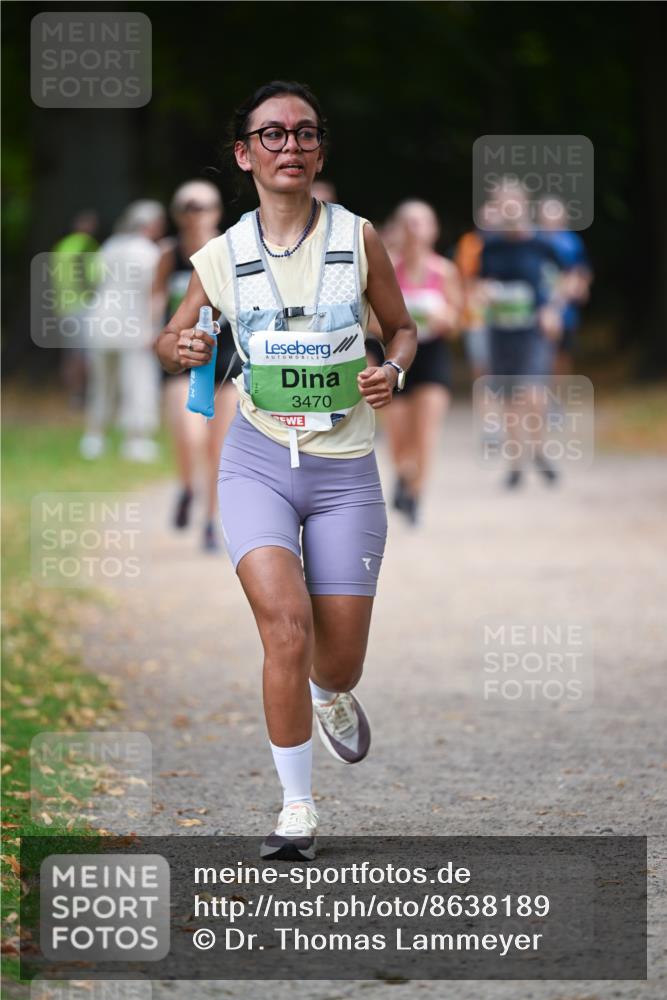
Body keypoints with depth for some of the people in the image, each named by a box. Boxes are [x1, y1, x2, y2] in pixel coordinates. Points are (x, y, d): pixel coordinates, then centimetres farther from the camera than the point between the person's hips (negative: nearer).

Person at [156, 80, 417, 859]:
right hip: (259, 462, -1)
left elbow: (401, 329, 11)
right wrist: (181, 349, -9)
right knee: (285, 625, -21)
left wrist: (393, 372, -10)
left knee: (339, 665, 4)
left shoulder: (356, 239, -2)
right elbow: (169, 339, 14)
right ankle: (296, 809, -7)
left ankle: (330, 697, 44)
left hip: (345, 471, 1)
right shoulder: (222, 256, -1)